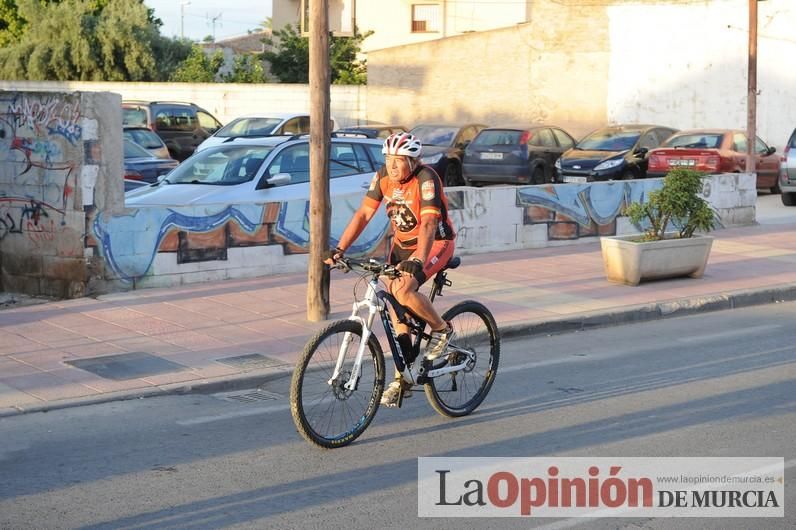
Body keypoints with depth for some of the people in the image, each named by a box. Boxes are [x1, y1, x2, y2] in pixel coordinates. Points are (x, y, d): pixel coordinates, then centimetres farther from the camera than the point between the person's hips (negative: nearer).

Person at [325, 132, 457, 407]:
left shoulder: (426, 179, -26)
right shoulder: (383, 176, -8)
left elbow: (428, 223, -36)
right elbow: (363, 214, -7)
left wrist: (417, 261, -49)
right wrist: (339, 249, -16)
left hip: (435, 243, -6)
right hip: (402, 243, 6)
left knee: (403, 290, -29)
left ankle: (441, 328, -3)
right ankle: (402, 379, 13)